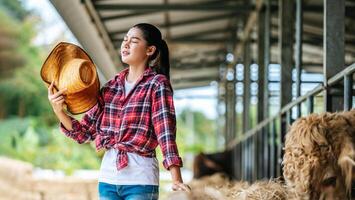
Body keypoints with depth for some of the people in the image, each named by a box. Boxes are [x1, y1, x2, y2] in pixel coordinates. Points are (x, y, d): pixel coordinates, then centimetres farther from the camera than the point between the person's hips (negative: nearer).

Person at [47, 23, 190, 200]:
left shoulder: (157, 84, -3)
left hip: (140, 180, -5)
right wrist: (58, 110, -6)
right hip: (108, 177, 5)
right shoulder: (111, 86, 11)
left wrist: (176, 179, -24)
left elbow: (165, 129, -15)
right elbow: (85, 132, 12)